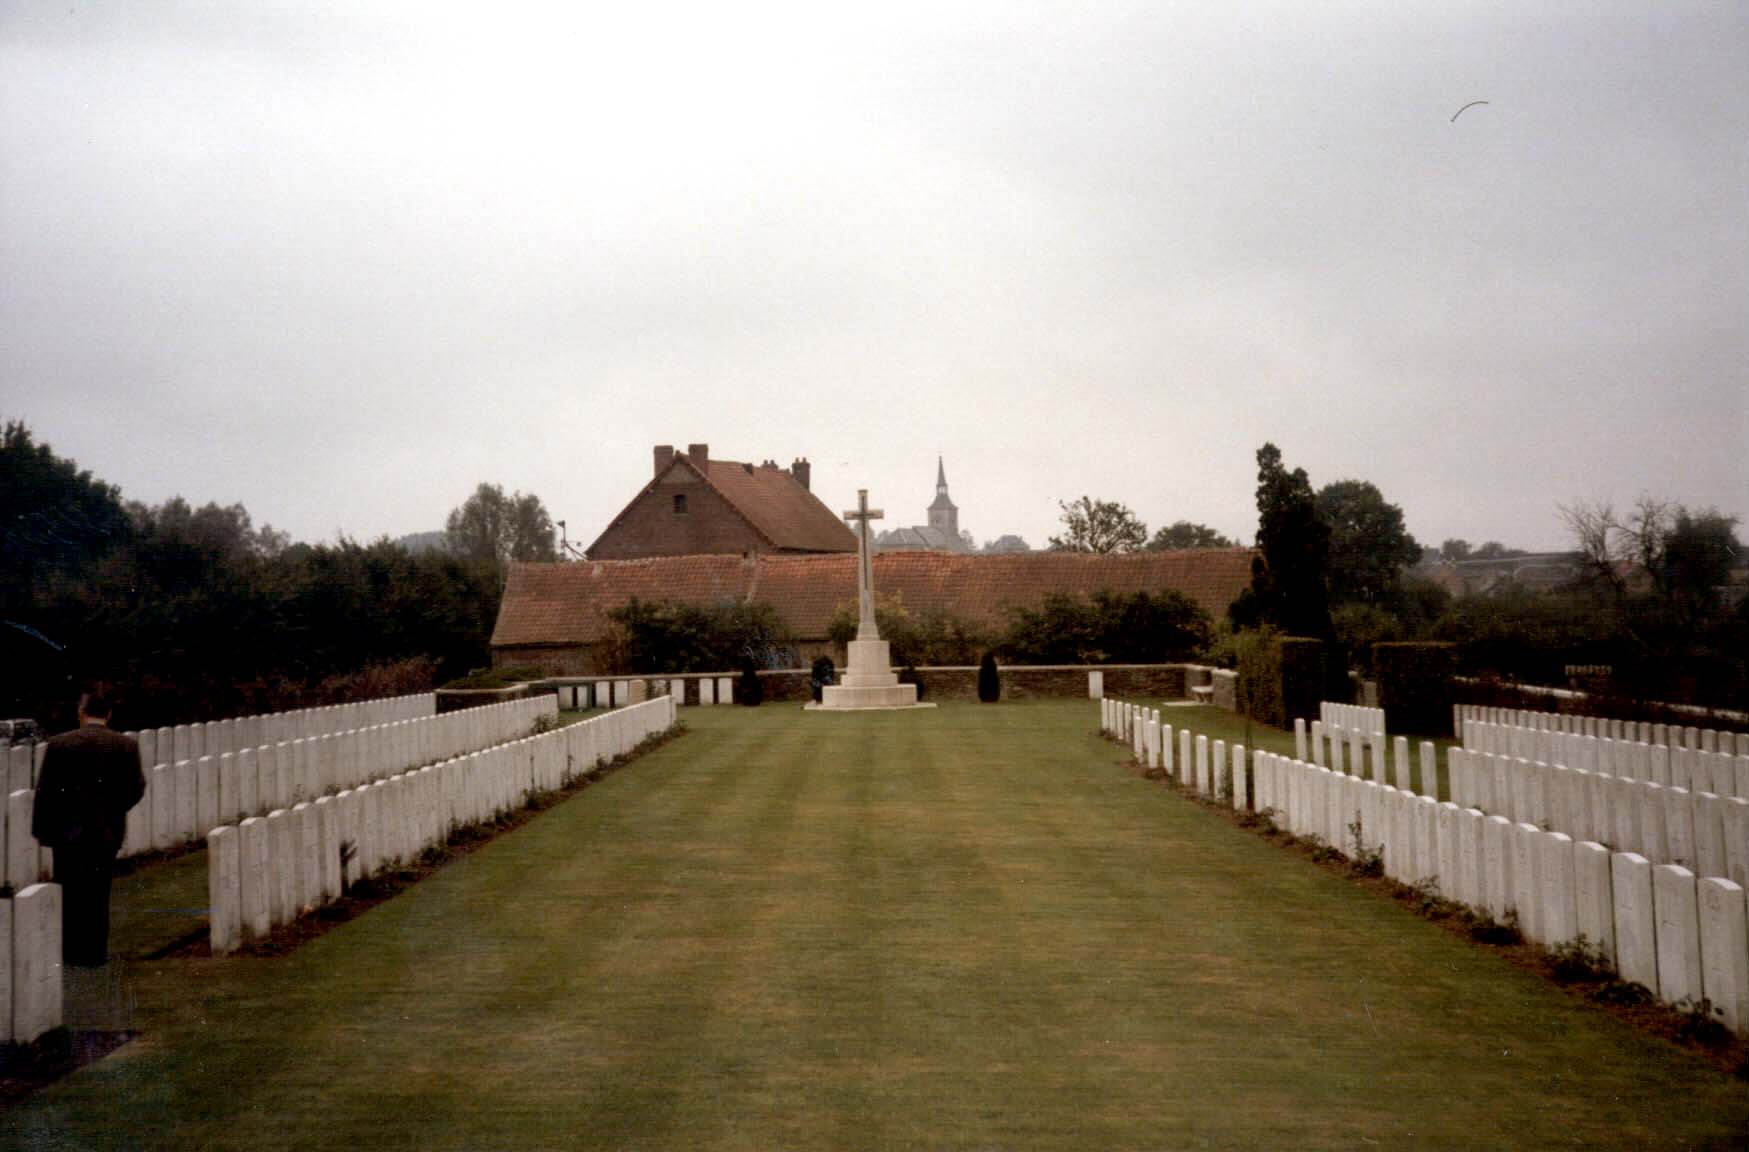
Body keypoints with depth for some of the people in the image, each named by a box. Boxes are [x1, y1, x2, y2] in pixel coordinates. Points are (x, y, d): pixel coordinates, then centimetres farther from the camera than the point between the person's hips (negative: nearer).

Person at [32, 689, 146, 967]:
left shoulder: (59, 744, -6)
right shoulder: (127, 745, -6)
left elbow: (44, 790, -4)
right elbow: (136, 788, -4)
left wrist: (41, 829, 4)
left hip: (67, 829, 0)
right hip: (107, 830, 0)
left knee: (68, 891, 13)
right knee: (97, 892, 9)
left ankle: (69, 950, 18)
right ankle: (94, 952, 10)